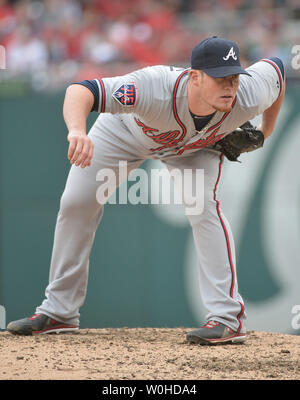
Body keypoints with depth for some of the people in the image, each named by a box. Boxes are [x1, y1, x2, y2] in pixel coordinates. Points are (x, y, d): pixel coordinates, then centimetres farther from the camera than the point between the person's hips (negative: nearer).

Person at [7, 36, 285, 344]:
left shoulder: (249, 98, -37)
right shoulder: (157, 88, -48)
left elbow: (275, 67, -13)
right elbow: (80, 90, -57)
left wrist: (267, 130, 1)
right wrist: (77, 131, -79)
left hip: (196, 146, 0)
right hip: (127, 129, 0)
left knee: (202, 205, -25)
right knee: (76, 203, 0)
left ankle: (228, 318, -19)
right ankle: (59, 312, 17)